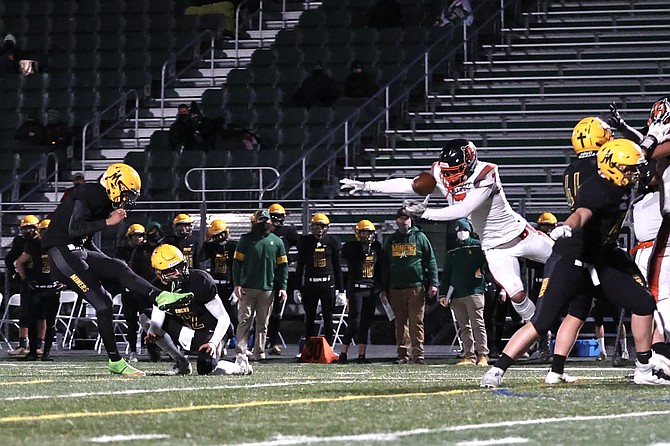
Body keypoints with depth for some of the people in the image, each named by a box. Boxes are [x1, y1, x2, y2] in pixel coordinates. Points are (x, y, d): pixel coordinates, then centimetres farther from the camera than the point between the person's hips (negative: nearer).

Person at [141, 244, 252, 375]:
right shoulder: (159, 287, -9)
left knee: (205, 368, -31)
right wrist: (152, 334, -30)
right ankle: (181, 363, -1)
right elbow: (157, 321, -7)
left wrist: (213, 343, -31)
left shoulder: (200, 281, -25)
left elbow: (224, 319, -20)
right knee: (146, 317, -10)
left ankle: (241, 367, 6)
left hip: (208, 332, -6)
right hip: (186, 332, 6)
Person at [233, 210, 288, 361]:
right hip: (247, 288, -2)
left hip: (267, 289, 2)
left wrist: (282, 287, 4)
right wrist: (237, 284, -5)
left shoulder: (277, 241, 9)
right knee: (245, 320, -7)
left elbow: (283, 265, 11)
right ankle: (240, 352, -9)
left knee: (263, 323, 6)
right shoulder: (246, 239, 4)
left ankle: (259, 353, 11)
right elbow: (237, 262, 2)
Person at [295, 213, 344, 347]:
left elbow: (337, 266, 9)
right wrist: (298, 288, 4)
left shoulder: (332, 241, 5)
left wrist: (340, 289, 7)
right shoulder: (305, 241, 4)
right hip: (310, 284, 0)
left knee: (328, 317, 2)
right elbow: (300, 265, 8)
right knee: (309, 318, 6)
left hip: (328, 283, 0)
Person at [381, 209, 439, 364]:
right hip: (395, 288, 3)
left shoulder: (420, 237, 7)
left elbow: (431, 261, 5)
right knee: (400, 323, 4)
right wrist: (383, 289, 12)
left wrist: (433, 283, -4)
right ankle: (403, 354, 7)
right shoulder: (391, 240, 15)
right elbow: (385, 266, 17)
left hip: (416, 287, -3)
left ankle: (418, 354, -6)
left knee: (416, 322, -7)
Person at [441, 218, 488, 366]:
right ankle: (469, 356, 6)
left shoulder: (478, 246, 5)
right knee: (464, 327, 5)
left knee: (478, 325, -10)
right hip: (456, 295, 5)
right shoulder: (452, 253, 20)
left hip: (474, 291, -5)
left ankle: (483, 355, -11)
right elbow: (446, 275, 19)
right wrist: (443, 294, 13)